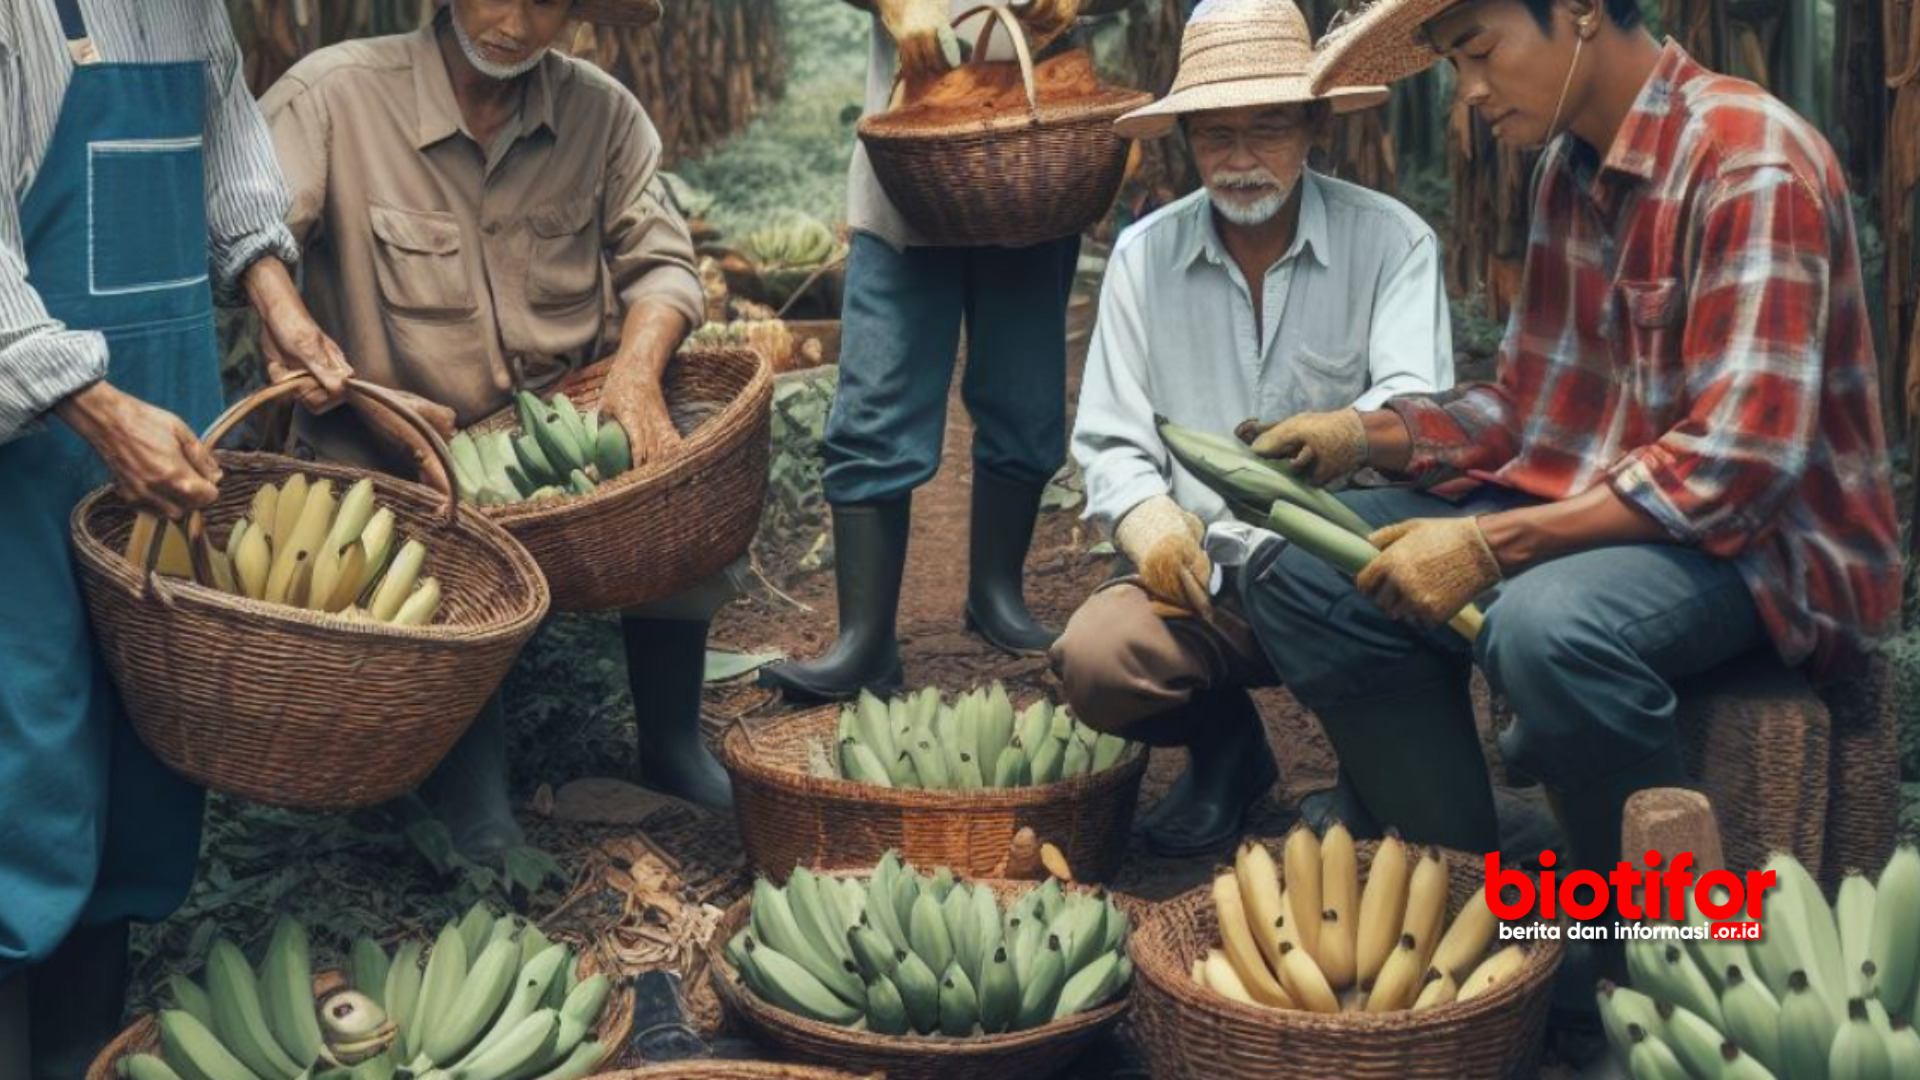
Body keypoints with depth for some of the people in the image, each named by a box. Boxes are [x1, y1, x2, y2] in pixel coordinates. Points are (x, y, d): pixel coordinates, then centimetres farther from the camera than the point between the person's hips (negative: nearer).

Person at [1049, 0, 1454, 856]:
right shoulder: (1143, 256, 5)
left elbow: (1416, 408, -16)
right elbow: (1110, 442, 3)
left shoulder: (1392, 240, -3)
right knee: (1094, 661, -27)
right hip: (1203, 573, 2)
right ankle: (1225, 745, 10)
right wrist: (1149, 520, -20)